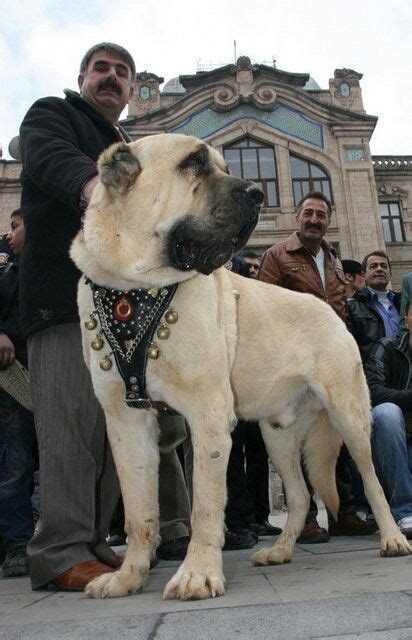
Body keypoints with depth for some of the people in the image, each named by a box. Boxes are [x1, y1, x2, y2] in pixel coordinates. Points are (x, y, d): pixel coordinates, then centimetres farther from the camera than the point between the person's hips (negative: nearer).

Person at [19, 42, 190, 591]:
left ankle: (92, 541, 11)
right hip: (65, 296, -7)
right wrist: (93, 184, -37)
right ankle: (62, 552, -8)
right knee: (72, 418, -14)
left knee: (114, 421, 3)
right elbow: (49, 156, -14)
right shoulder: (52, 114, 11)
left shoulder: (128, 151, 32)